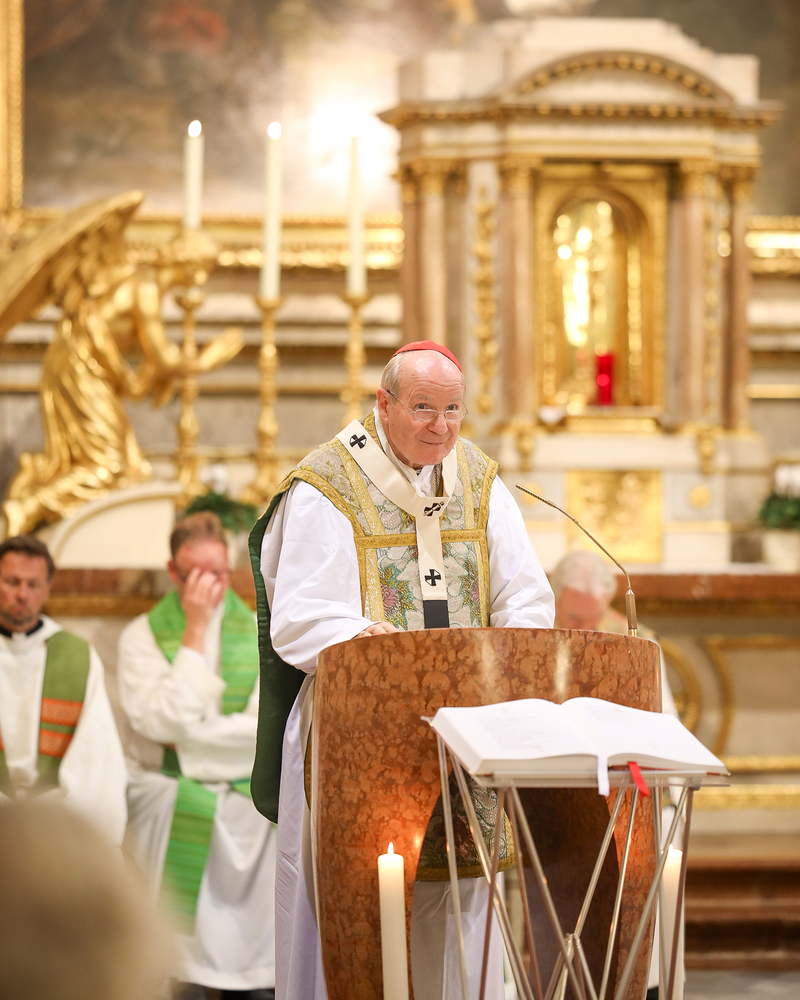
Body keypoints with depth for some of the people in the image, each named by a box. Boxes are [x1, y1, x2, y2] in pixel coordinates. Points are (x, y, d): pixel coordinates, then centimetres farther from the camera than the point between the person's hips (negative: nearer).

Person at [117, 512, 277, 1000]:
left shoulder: (260, 634, 10)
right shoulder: (143, 636, 3)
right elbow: (165, 722, -13)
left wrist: (188, 739, -8)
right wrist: (195, 633, -11)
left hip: (248, 813, 2)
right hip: (172, 812, -2)